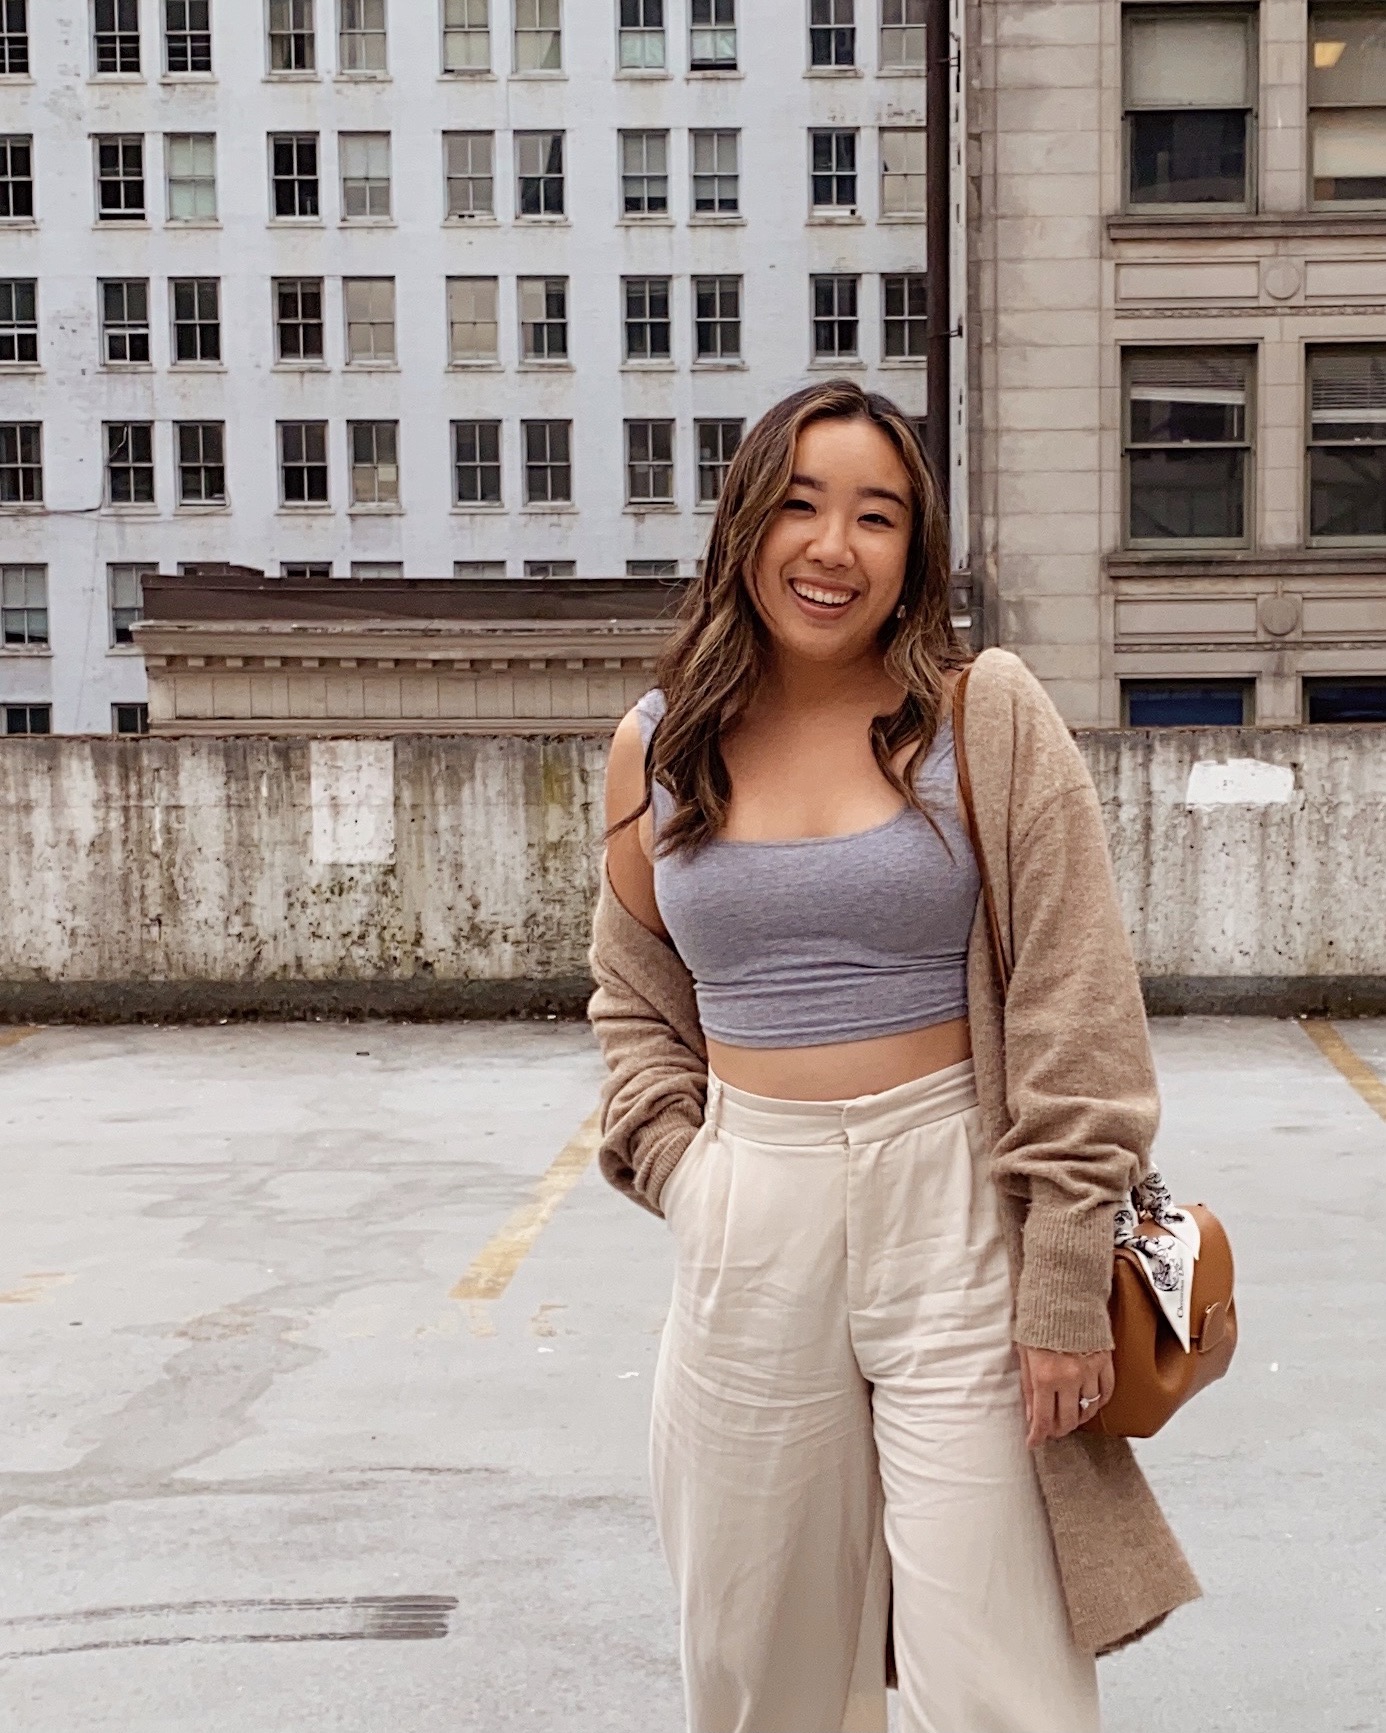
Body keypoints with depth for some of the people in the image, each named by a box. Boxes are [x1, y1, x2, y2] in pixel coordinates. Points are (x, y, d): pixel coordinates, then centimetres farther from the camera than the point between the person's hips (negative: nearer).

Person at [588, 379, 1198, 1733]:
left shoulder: (986, 717, -5)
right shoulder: (658, 746, 4)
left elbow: (1073, 1016, -6)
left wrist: (1066, 1287, -9)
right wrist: (680, 1174, 1)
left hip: (954, 1203, -3)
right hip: (747, 1228, 3)